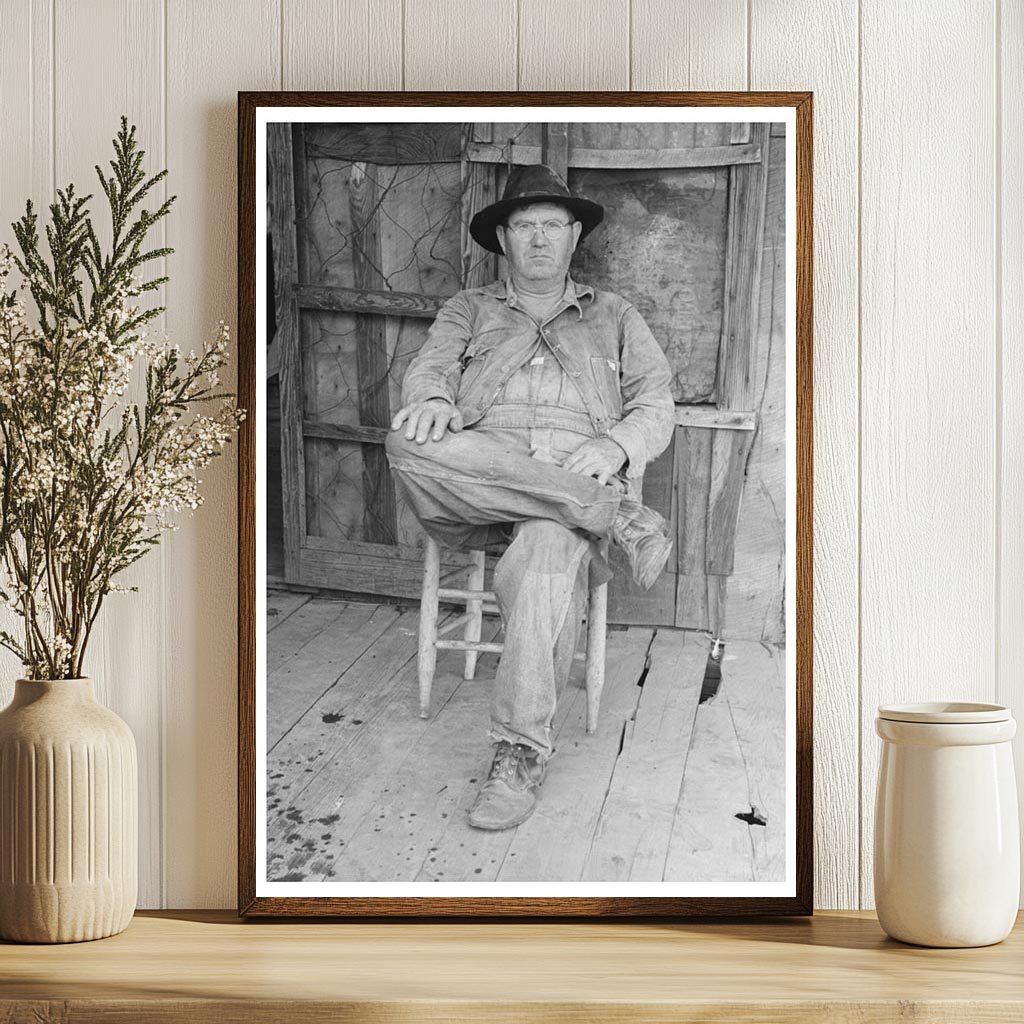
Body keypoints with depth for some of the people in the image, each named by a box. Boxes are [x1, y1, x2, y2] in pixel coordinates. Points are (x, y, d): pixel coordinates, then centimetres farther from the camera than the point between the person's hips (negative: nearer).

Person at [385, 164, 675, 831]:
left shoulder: (614, 318, 29)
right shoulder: (469, 310, 30)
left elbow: (657, 408, 18)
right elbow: (429, 367, 11)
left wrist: (616, 446, -7)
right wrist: (433, 398, -17)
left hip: (579, 471, -1)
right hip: (480, 472, 1)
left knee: (545, 551, -40)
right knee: (412, 446, -37)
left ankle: (522, 753, -40)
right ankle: (615, 518, -33)